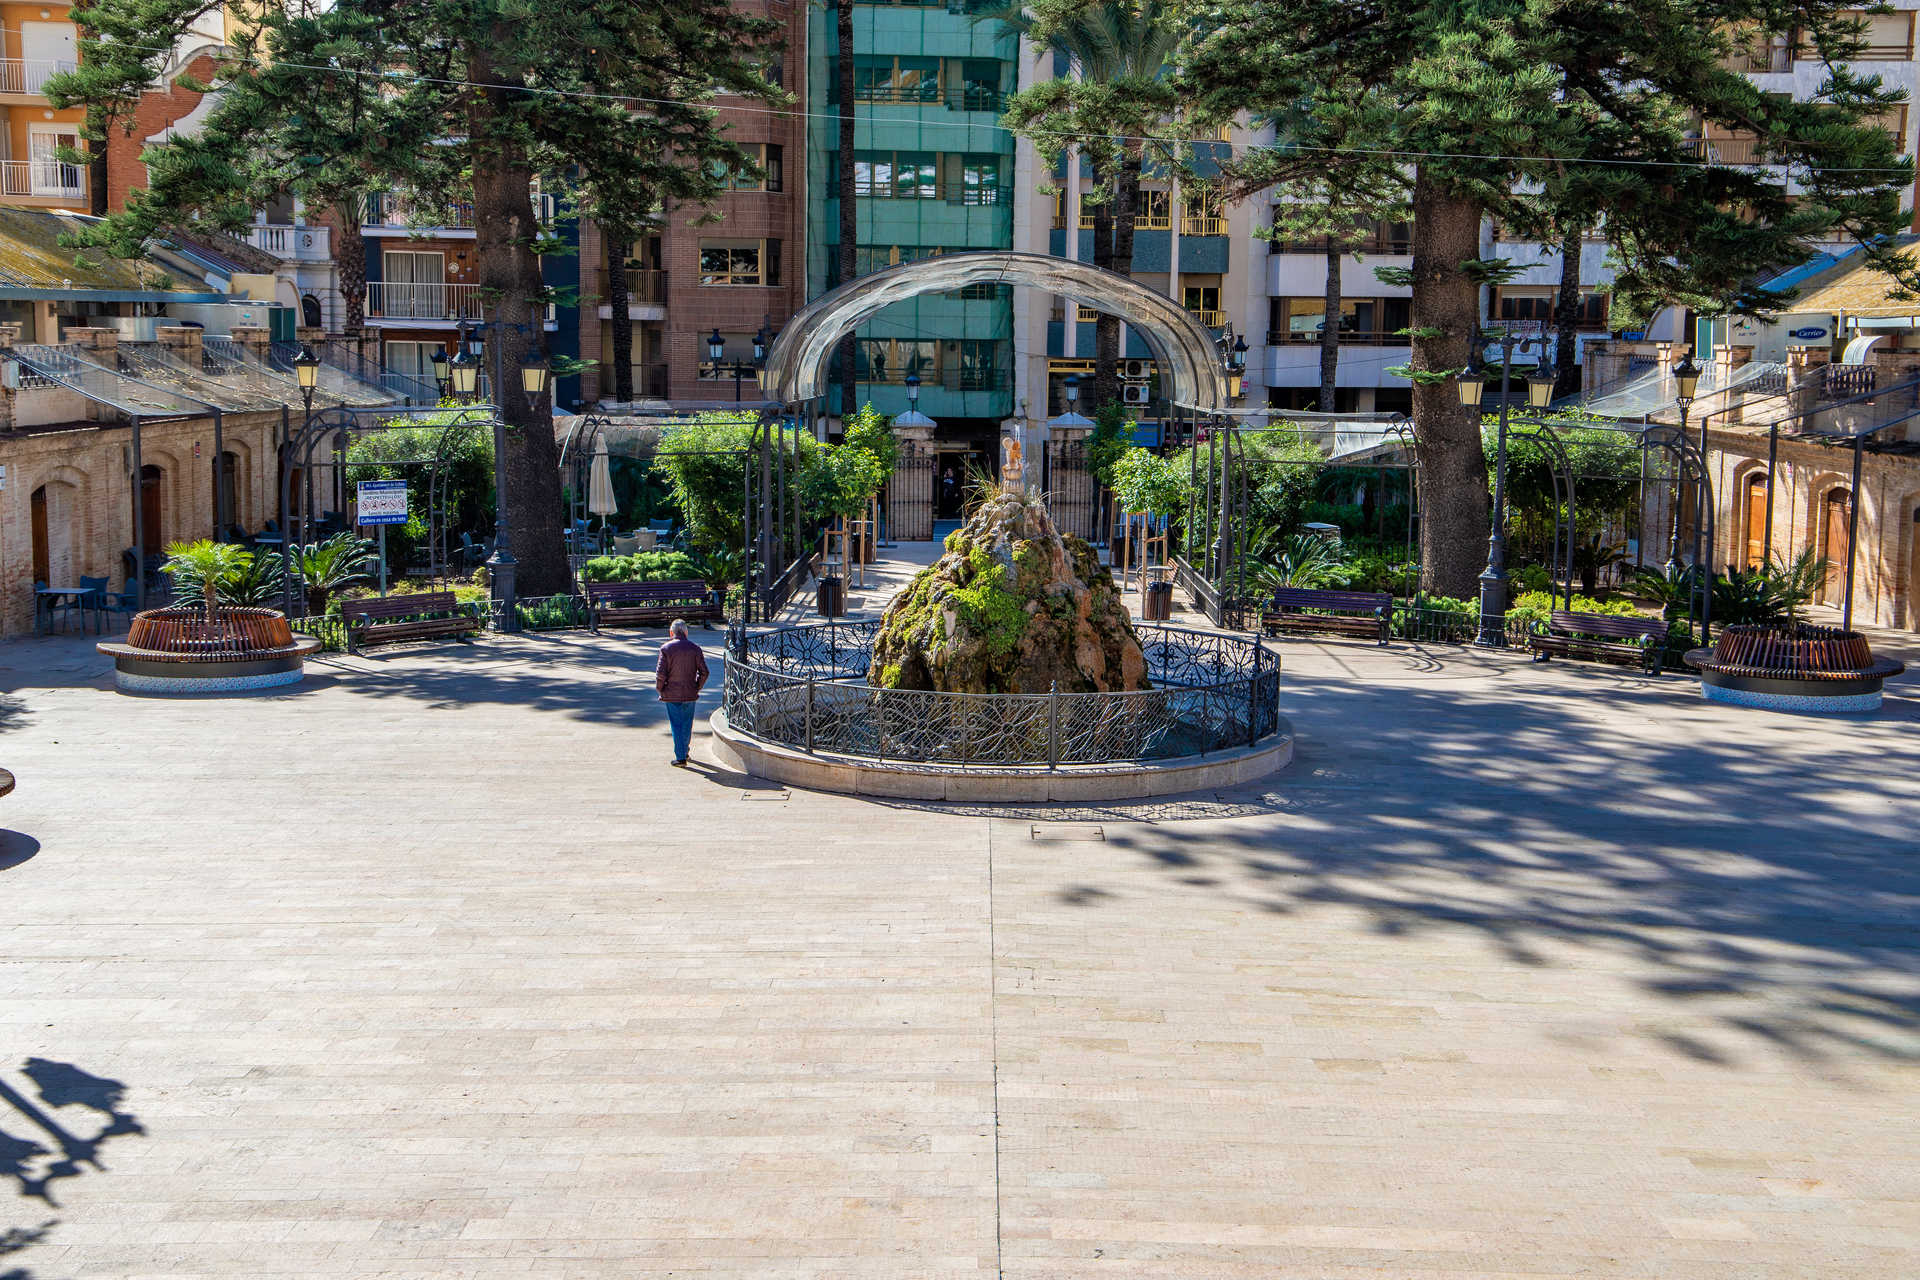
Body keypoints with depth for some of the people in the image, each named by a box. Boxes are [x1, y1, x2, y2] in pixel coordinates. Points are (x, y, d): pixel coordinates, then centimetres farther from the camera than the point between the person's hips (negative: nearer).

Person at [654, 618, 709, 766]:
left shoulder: (666, 648, -9)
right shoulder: (695, 648, -2)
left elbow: (660, 674, -13)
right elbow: (704, 672, -3)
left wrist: (659, 689, 2)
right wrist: (697, 687, 10)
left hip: (671, 694, -3)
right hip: (690, 694, 3)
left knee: (676, 726, 3)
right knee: (687, 724, 18)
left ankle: (680, 757, 1)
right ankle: (685, 751, 34)